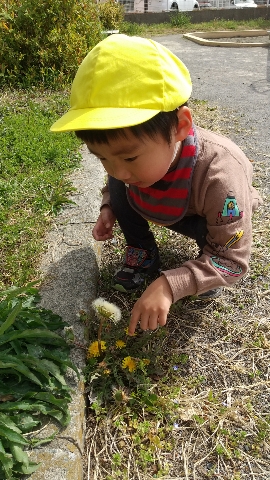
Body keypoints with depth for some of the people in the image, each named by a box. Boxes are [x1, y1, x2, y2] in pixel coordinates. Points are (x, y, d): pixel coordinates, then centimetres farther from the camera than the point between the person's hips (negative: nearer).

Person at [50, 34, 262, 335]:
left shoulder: (220, 175, -44)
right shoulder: (132, 150, -28)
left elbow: (234, 261, -36)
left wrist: (169, 285, -48)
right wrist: (108, 208, -22)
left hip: (207, 217, -3)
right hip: (166, 208, 4)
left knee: (206, 228, -36)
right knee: (118, 189, -20)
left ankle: (209, 253, -1)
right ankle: (142, 253, 1)